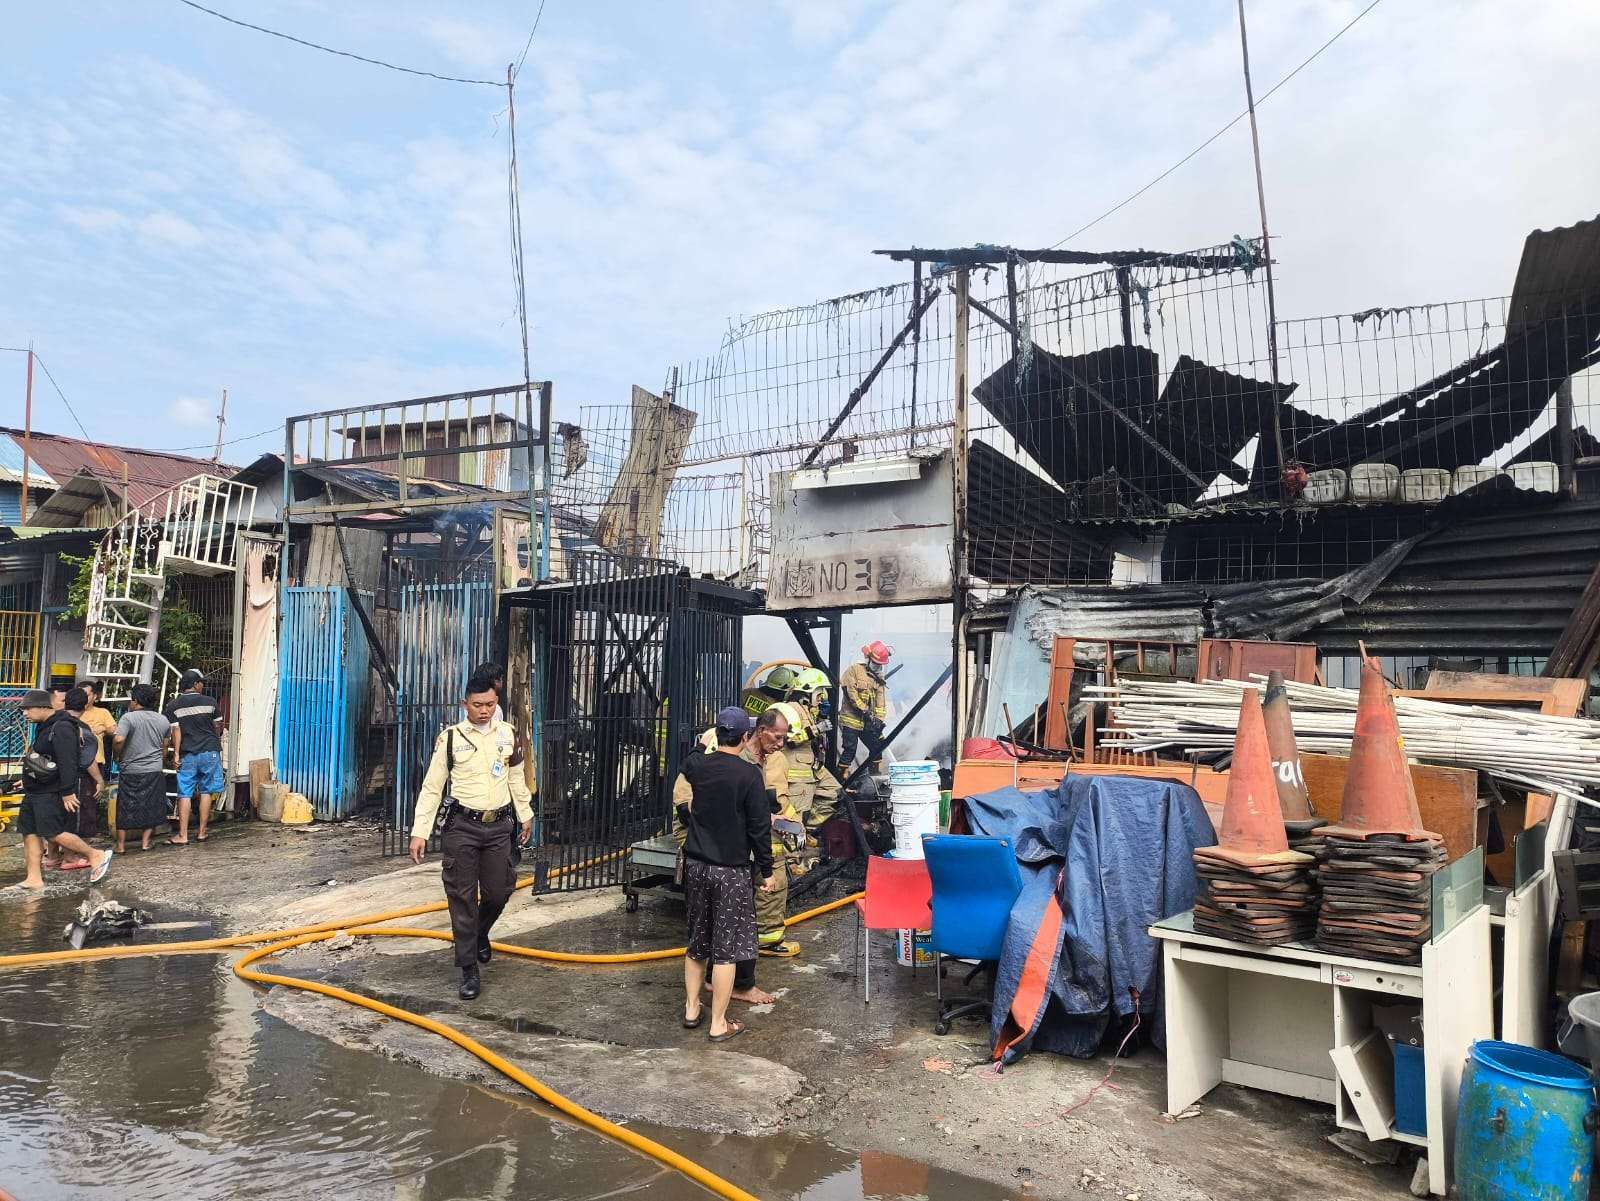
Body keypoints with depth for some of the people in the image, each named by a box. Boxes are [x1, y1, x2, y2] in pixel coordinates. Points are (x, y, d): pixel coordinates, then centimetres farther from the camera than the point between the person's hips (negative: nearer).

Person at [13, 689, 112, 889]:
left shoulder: (62, 728, -18)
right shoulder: (43, 727, 14)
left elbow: (67, 762, -23)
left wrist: (68, 792, -25)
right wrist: (27, 782, 26)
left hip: (52, 794, -10)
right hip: (35, 791, 10)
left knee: (53, 834, -12)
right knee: (29, 832, 7)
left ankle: (97, 856, 0)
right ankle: (34, 878, 12)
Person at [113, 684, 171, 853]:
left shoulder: (129, 717, -10)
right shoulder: (163, 720, 7)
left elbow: (118, 740, -24)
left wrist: (118, 755, -6)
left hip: (131, 771, -3)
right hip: (155, 771, 3)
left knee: (125, 808, 7)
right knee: (151, 808, 12)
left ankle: (121, 845, 12)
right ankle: (145, 842, 10)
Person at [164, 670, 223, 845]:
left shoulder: (173, 705, 0)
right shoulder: (210, 702, -2)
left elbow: (175, 731, -5)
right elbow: (219, 725, 8)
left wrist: (176, 754, -2)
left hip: (187, 755, 0)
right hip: (210, 751, 0)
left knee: (185, 794, 2)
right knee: (206, 792, 7)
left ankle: (182, 835, 0)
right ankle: (201, 832, 11)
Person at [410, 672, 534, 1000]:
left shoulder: (507, 734, 3)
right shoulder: (451, 738, -7)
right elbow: (432, 788, -4)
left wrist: (525, 814, 20)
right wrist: (420, 831, -7)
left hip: (499, 825, 3)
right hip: (463, 826, -3)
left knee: (498, 892, 7)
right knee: (463, 899, 0)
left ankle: (480, 933, 41)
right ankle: (469, 972, 10)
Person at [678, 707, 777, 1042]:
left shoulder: (693, 766, -3)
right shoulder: (749, 774, -15)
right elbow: (759, 827, -12)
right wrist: (767, 871, -2)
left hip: (695, 865, 5)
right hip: (731, 870, -5)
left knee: (697, 940, 19)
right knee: (726, 946, 4)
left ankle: (691, 1009, 29)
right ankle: (718, 1024, 10)